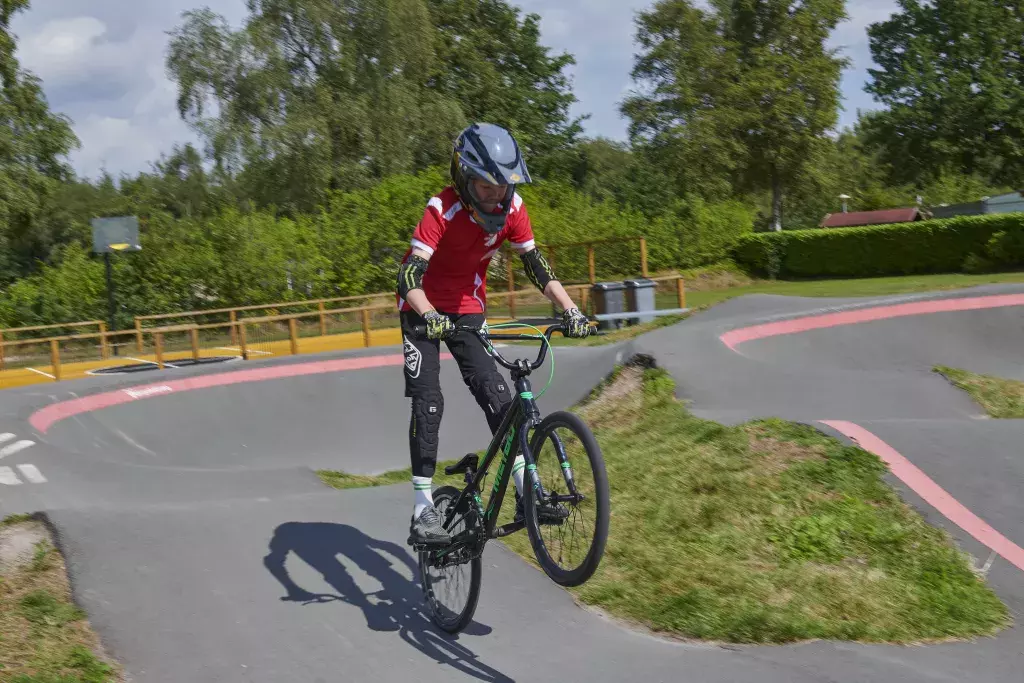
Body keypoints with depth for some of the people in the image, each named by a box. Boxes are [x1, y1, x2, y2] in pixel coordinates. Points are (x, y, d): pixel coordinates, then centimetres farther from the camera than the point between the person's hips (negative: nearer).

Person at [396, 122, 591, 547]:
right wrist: (429, 316, -53)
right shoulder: (443, 210, -28)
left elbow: (536, 265, -8)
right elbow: (409, 275, -35)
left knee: (495, 391, -8)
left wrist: (570, 310, -20)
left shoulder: (512, 208, -14)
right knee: (428, 401, -12)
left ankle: (526, 487, -4)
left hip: (468, 309, 4)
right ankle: (423, 510, -12)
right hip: (425, 311, -4)